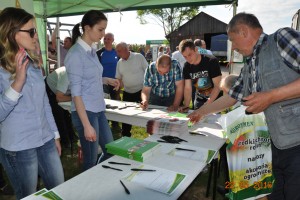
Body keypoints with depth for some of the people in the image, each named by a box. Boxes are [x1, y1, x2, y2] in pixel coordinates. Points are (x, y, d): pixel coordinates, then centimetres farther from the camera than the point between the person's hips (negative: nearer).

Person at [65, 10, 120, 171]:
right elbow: (76, 93, -19)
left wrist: (107, 80, 4)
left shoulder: (92, 50, 8)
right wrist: (87, 125, -21)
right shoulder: (76, 54, -16)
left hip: (98, 110, 9)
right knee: (91, 161, 6)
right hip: (85, 111, -8)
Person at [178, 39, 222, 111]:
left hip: (215, 99, -4)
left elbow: (217, 86, -23)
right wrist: (186, 106, -20)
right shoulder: (187, 66, -7)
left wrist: (207, 104, -33)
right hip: (199, 100, 4)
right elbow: (188, 88, -7)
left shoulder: (211, 61, -21)